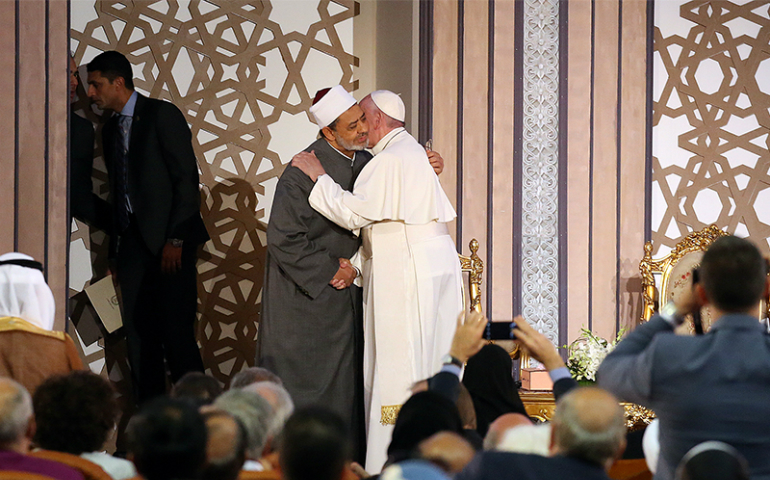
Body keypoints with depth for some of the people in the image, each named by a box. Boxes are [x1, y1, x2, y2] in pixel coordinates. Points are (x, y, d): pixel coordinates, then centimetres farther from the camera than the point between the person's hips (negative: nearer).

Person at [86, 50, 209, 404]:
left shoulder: (162, 115, -4)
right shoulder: (110, 129, 18)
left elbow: (187, 179, -9)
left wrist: (175, 240, -16)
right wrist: (115, 251, 12)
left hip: (168, 240, -7)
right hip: (131, 241, 7)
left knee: (176, 332, -10)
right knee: (139, 335, 3)